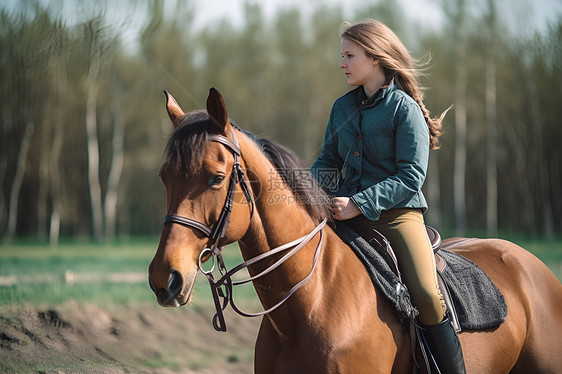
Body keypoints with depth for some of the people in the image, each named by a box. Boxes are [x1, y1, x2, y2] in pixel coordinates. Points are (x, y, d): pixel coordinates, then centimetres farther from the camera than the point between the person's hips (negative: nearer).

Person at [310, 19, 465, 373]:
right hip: (349, 213, 6)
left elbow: (411, 175, -13)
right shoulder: (343, 107, 12)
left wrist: (360, 204, -21)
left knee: (426, 293, -24)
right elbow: (329, 159, 20)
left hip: (398, 212, -6)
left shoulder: (405, 108, -8)